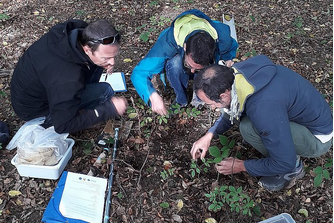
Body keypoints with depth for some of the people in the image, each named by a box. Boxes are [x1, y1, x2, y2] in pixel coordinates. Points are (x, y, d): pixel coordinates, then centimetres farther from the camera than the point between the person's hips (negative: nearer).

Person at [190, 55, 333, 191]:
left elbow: (285, 163, -28)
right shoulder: (236, 72, -14)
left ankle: (294, 168, -4)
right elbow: (231, 111, 9)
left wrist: (242, 166, -14)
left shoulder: (263, 106, -39)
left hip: (318, 138, -8)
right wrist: (210, 134, -1)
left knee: (249, 128, -30)